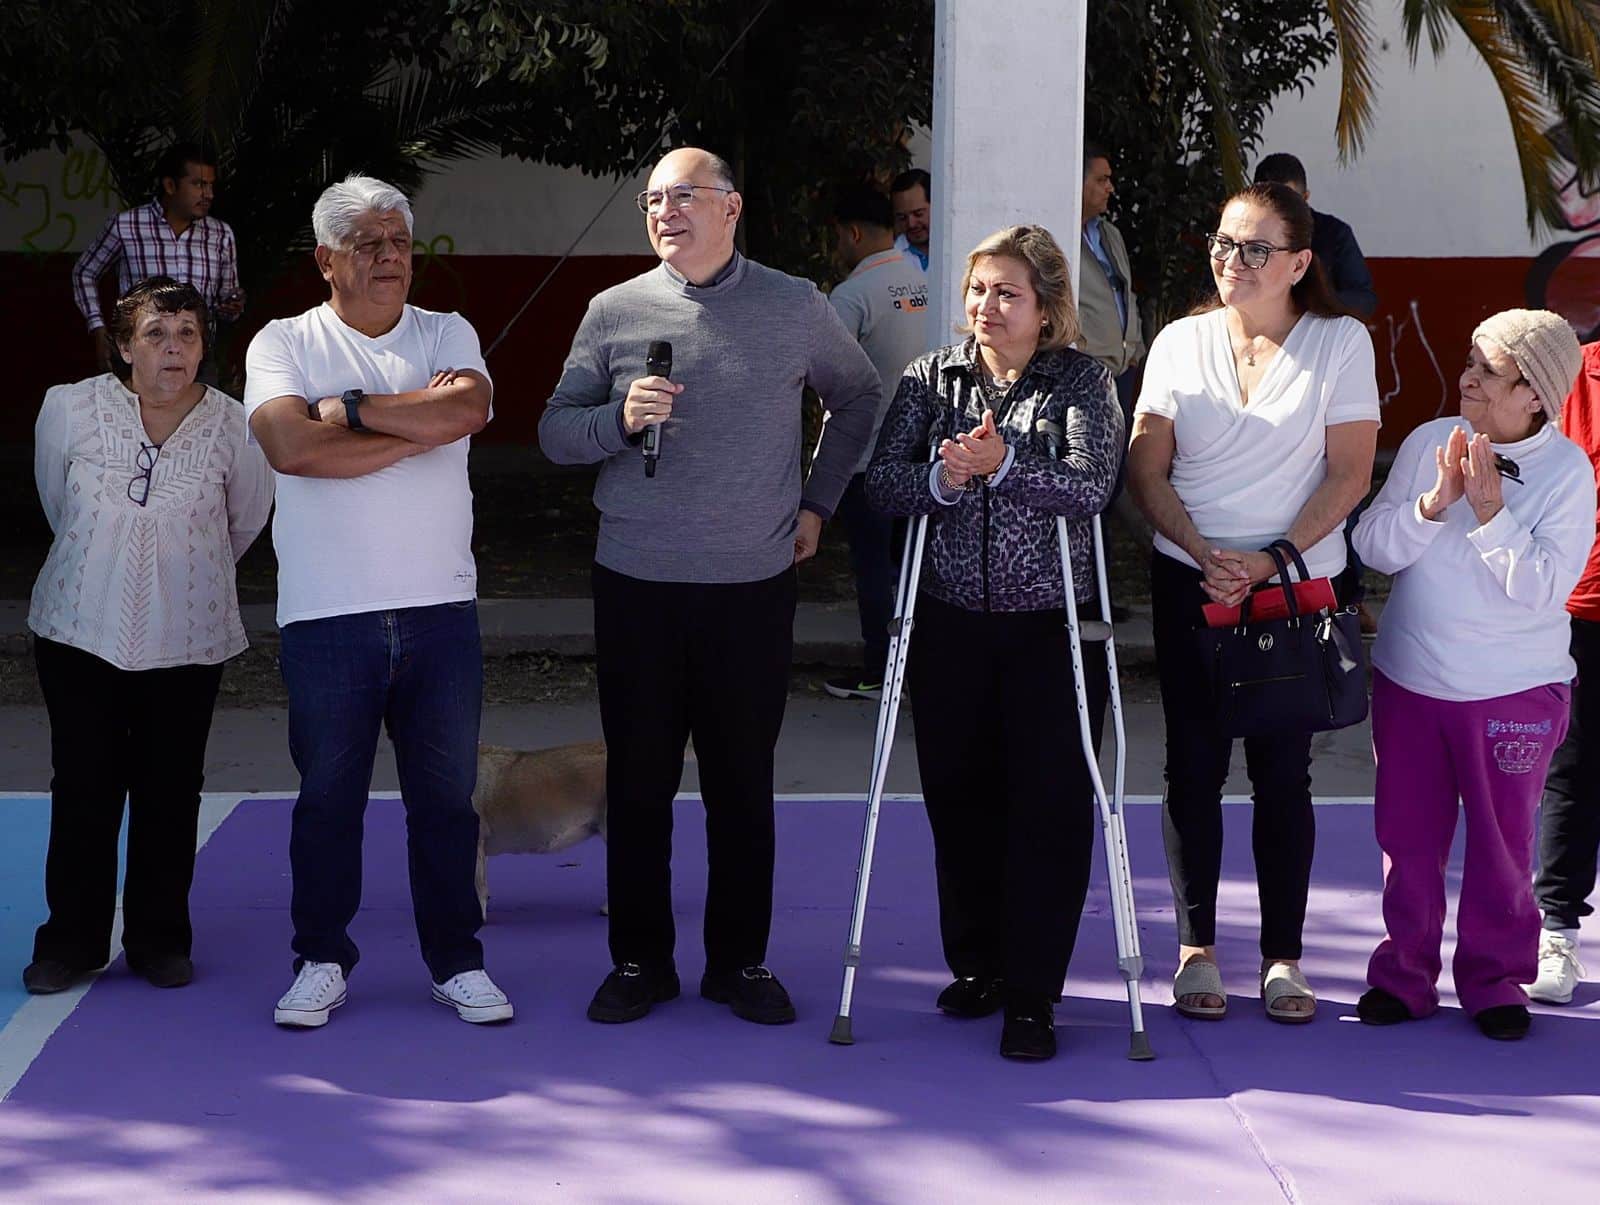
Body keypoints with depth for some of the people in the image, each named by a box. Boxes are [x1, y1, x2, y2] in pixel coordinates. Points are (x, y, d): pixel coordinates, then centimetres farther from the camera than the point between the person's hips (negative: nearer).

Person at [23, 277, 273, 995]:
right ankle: (71, 940, 19)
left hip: (188, 642, 0)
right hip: (79, 633, 0)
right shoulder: (69, 409, -8)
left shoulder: (232, 426, -11)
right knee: (83, 790, 6)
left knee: (171, 794, 7)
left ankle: (160, 940, 21)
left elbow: (246, 520, 7)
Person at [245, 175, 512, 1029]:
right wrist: (414, 431, -11)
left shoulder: (448, 335, 9)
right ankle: (321, 961, 20)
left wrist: (351, 408, -10)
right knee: (327, 797, 7)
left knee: (446, 796, 8)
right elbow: (291, 447, -16)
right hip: (326, 615, -2)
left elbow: (466, 410, -13)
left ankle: (456, 960, 19)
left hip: (440, 609, 2)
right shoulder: (284, 344, 2)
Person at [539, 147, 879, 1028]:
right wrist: (620, 418, -16)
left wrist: (818, 501, 13)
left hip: (753, 589, 0)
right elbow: (554, 433, 4)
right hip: (637, 588, 0)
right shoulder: (615, 312, 3)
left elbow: (858, 399, 19)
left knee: (743, 786, 7)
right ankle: (639, 961, 18)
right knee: (638, 783, 6)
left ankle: (740, 961, 18)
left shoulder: (796, 309, 3)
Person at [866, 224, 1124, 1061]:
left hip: (1050, 629, -3)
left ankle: (1032, 993, 6)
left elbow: (1092, 486, -18)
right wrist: (943, 477, -22)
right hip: (951, 624, 3)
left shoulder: (1081, 382, -3)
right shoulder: (932, 378, 6)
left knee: (1050, 805, -3)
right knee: (959, 800, 10)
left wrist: (1004, 466, -30)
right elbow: (881, 480, -4)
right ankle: (977, 966, 27)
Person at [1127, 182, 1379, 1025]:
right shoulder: (1180, 343, 5)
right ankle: (1196, 946, 15)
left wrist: (1275, 558, -15)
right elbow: (1146, 468, 2)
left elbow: (1350, 473, -5)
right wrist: (1203, 552, -13)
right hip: (1190, 583, 2)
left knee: (1282, 772, 2)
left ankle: (1283, 955, 12)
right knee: (1194, 767, 4)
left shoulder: (1341, 342, -1)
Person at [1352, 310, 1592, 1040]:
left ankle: (1495, 979, 22)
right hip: (1408, 678, 3)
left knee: (1502, 842, 7)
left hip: (1515, 691, -2)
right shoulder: (1428, 444, -2)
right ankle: (1403, 973, 23)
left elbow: (1543, 585, -17)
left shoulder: (1568, 471, -9)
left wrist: (1491, 510, -22)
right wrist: (1435, 502, -20)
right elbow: (1373, 548, -6)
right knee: (1407, 835, 10)